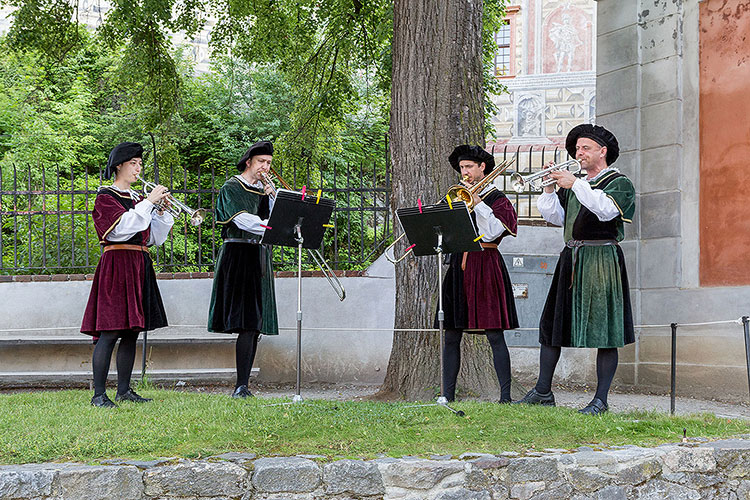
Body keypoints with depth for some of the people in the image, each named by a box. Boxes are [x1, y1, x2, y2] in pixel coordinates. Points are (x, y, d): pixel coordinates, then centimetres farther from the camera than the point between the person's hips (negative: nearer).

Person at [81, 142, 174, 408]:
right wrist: (148, 203, -16)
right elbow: (122, 228, -18)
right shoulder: (106, 196, -2)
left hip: (139, 266, 8)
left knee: (131, 332, 8)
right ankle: (99, 394, -12)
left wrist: (161, 211, 1)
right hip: (116, 264, -8)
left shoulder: (136, 198, 19)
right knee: (110, 332, -12)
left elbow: (153, 238, 15)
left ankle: (124, 389, 14)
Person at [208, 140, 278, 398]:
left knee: (255, 324, 3)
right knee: (247, 323, -16)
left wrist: (271, 197, -1)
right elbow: (242, 219, -16)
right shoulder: (232, 188, -1)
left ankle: (242, 385, 5)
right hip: (238, 254, -7)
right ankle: (242, 385, -18)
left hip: (260, 258, 7)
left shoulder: (263, 189, 19)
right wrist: (270, 227, -26)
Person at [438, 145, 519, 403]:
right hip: (458, 267, 5)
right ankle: (447, 396, 6)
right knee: (451, 337, 2)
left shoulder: (498, 199, 3)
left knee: (494, 335, -8)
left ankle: (505, 395, -6)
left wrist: (477, 202, -8)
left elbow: (493, 232, -10)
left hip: (485, 267, -5)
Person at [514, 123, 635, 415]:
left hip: (602, 260, -7)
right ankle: (543, 391, 14)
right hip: (571, 260, 7)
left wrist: (574, 184, -21)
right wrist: (550, 188, -3)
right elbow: (556, 217, 10)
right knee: (552, 324, 6)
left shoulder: (619, 183, 1)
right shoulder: (573, 185, 19)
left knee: (604, 331, -7)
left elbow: (606, 209, -19)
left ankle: (601, 400, -3)